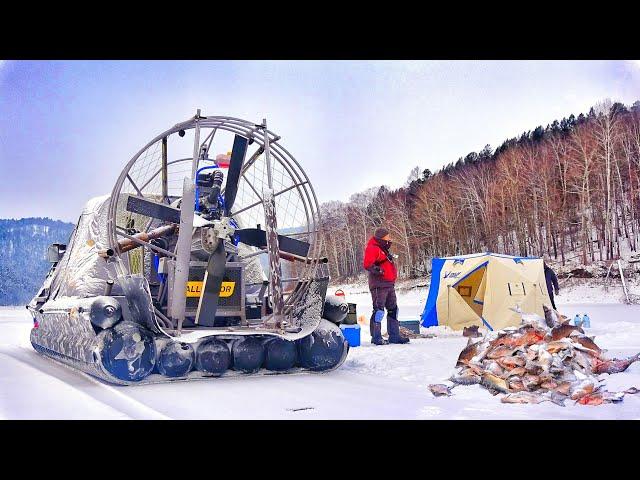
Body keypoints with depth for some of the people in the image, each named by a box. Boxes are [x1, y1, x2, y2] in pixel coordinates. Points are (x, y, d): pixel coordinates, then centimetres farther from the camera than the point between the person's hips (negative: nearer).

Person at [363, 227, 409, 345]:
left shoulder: (383, 250, 22)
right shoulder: (372, 249, -9)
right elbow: (367, 264, -21)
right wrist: (376, 269, -36)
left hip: (389, 285, 11)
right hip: (379, 285, -10)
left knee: (393, 310, 12)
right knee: (379, 310, -11)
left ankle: (394, 335, 19)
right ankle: (376, 337, -7)